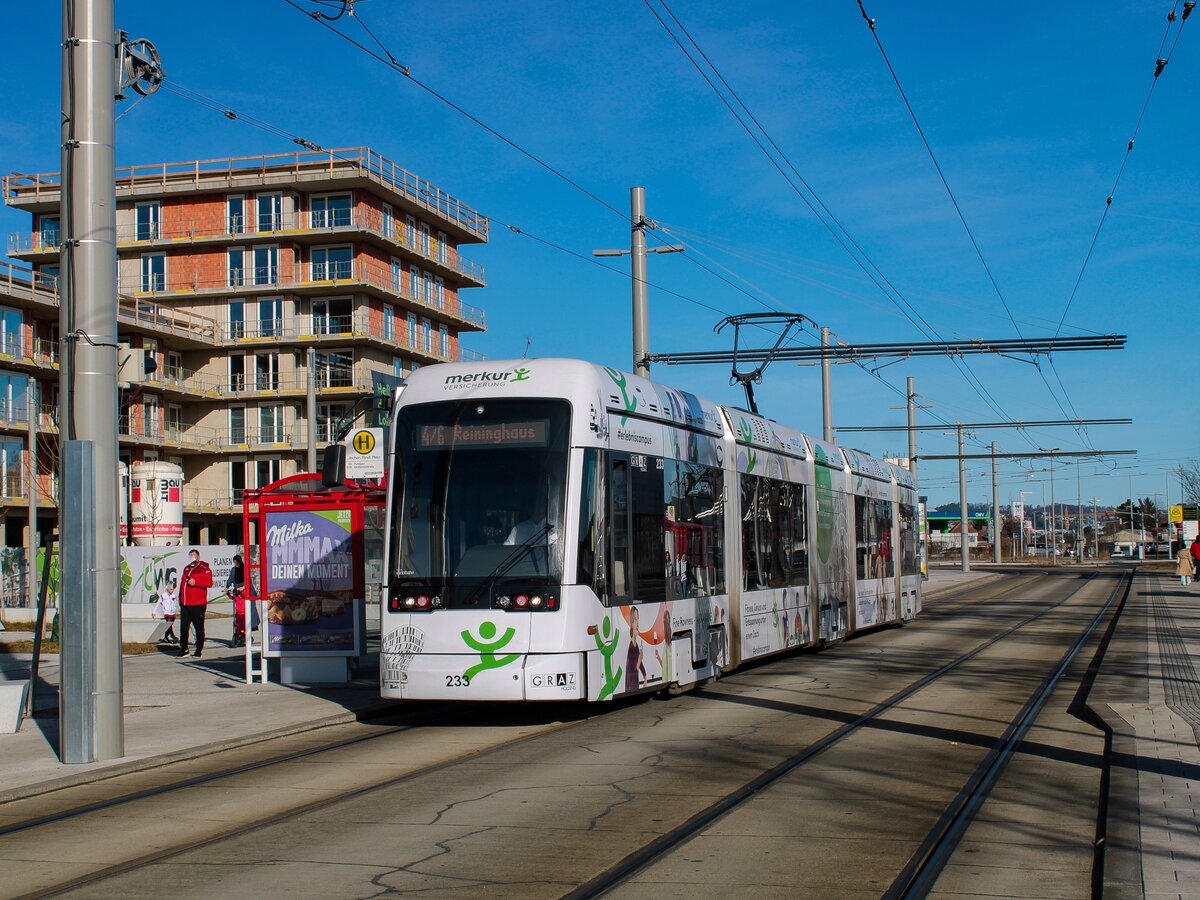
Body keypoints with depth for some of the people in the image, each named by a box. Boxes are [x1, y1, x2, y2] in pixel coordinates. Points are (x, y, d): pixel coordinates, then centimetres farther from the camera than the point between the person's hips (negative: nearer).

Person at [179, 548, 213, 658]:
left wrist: (196, 582, -22)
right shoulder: (186, 569, 18)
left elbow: (209, 583, -15)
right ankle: (183, 649, 12)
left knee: (199, 628, 1)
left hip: (198, 604, -6)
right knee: (183, 627, 5)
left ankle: (199, 650, 7)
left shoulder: (204, 569, -5)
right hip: (185, 604, 7)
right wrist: (180, 598, 23)